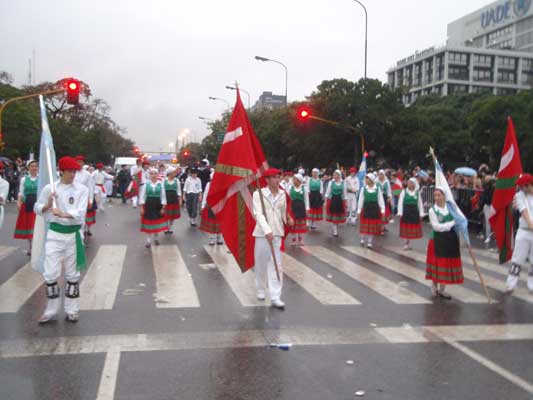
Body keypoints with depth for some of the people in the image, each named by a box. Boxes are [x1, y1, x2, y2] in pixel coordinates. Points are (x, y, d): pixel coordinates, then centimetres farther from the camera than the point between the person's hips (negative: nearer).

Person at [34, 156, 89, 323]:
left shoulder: (82, 189, -3)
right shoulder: (49, 188, 1)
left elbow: (80, 212, -13)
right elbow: (37, 208, 8)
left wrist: (64, 214, -29)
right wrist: (48, 205, -12)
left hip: (73, 234, 0)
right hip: (54, 233, 0)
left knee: (72, 273, 9)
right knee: (50, 273, -2)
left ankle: (72, 310, 21)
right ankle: (51, 310, 15)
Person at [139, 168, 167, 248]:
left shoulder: (160, 184, -2)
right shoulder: (146, 184, -4)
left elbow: (163, 196, 1)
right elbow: (142, 196, -1)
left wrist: (163, 208, -3)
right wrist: (142, 207, -5)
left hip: (158, 205, 1)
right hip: (148, 205, -1)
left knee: (157, 222, 11)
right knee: (148, 223, 5)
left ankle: (156, 238, 31)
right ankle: (148, 240, 15)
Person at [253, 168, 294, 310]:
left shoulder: (282, 194, 8)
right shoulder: (258, 194, -7)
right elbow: (258, 214, -16)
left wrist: (288, 219, 0)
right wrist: (267, 231, -26)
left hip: (277, 233, 3)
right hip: (262, 233, -3)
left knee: (276, 266, -2)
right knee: (261, 263, 9)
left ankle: (275, 297, -1)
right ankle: (260, 290, 31)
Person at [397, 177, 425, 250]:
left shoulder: (417, 193, 4)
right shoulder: (404, 191, -4)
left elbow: (420, 204, 9)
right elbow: (400, 203, -4)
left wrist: (421, 214, 5)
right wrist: (400, 213, -10)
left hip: (414, 212, 3)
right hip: (406, 212, -2)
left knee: (413, 229, 6)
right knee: (406, 229, 3)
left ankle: (408, 243, 19)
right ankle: (407, 243, 14)